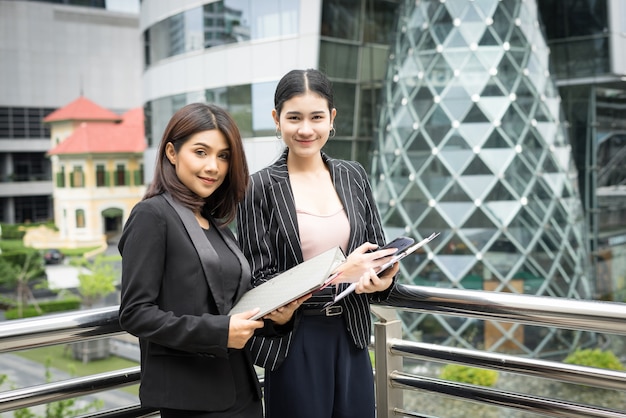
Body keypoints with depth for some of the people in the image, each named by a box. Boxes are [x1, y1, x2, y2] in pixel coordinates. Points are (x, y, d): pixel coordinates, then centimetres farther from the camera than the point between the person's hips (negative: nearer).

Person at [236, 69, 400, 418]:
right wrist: (337, 272, -19)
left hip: (351, 338, 4)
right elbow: (260, 280, -9)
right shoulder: (261, 188, -7)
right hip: (294, 343, -4)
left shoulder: (353, 176, 5)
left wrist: (383, 279, -13)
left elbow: (380, 251, 10)